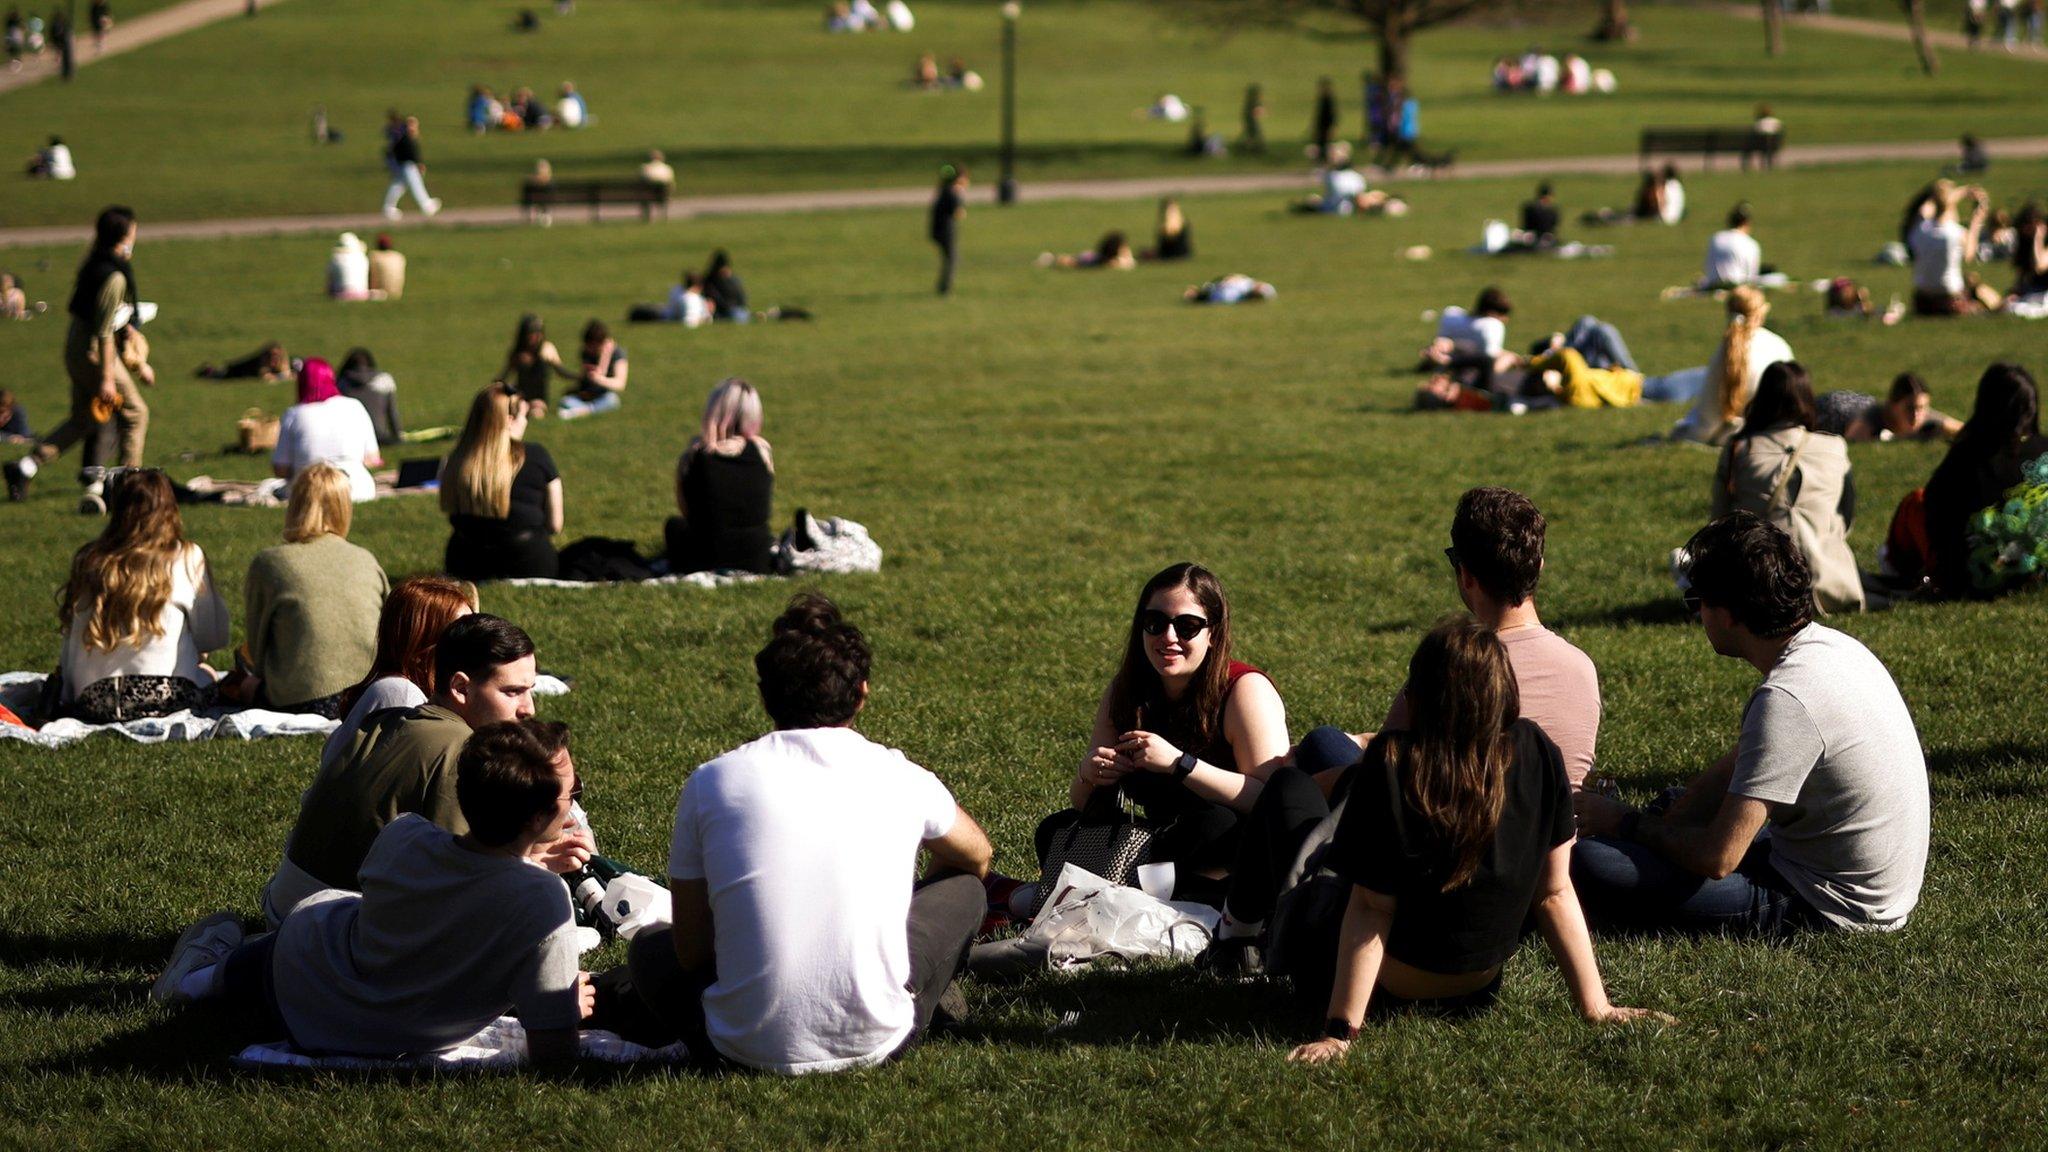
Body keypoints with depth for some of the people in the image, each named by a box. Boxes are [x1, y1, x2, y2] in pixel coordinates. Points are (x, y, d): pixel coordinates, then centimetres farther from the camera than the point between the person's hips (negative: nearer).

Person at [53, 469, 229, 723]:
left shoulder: (87, 561, 7)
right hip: (165, 698, -2)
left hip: (91, 704, 2)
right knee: (206, 674, 32)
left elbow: (71, 645, 9)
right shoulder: (187, 557, -1)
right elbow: (213, 636, 3)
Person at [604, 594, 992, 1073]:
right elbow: (978, 857, 26)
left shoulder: (710, 782, 0)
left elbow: (691, 951, 6)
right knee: (963, 888, 24)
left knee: (650, 947, 32)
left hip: (746, 1046, 1)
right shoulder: (899, 777, 2)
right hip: (875, 1043, -1)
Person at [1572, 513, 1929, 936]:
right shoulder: (1832, 646, 4)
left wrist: (1626, 824, -8)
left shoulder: (1785, 700, -26)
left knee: (1586, 861, -21)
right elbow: (1731, 772, 15)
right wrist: (1658, 822, 5)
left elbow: (1717, 857, -25)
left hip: (1827, 908, -10)